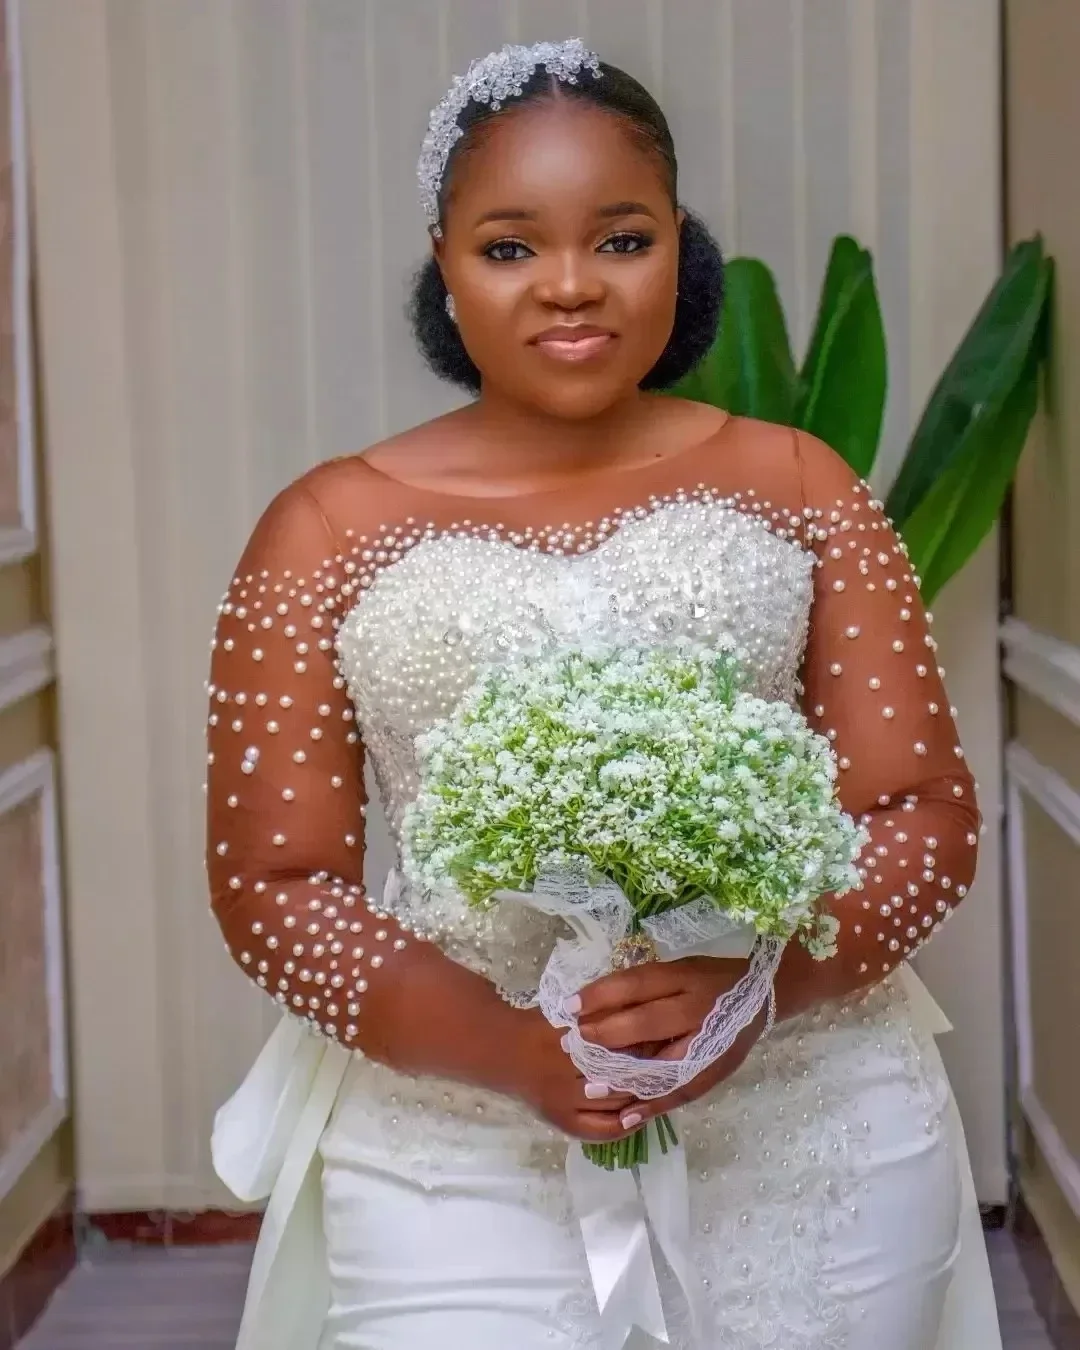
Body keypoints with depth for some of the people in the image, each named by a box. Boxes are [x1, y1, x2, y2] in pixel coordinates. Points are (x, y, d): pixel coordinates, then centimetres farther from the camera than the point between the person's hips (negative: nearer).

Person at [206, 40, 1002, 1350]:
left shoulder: (795, 486, 2)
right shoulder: (328, 532, -1)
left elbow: (928, 814, 0)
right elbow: (270, 882, -2)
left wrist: (755, 983, -18)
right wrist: (507, 1049, -17)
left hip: (814, 1134, 2)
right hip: (453, 1162, -1)